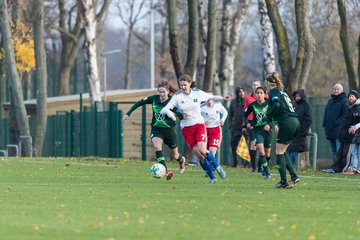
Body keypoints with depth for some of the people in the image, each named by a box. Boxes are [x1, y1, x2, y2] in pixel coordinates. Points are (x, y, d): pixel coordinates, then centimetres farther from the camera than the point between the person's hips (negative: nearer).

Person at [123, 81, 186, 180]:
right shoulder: (154, 99, -6)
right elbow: (139, 103, 1)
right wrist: (128, 113, -3)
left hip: (169, 130, -1)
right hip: (156, 130, 1)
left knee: (175, 155, 14)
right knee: (157, 147, -30)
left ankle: (181, 160, 53)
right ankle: (166, 171, -36)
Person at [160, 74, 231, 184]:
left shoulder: (197, 93, -2)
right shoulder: (177, 97, -6)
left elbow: (211, 97, 14)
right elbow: (164, 110, -12)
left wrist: (222, 98, -3)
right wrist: (168, 112, -35)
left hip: (199, 125, 0)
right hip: (186, 128, 0)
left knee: (202, 150, -20)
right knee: (199, 155, -6)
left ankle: (217, 167, 6)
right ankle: (212, 177, 7)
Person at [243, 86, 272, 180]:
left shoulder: (268, 104, -8)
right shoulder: (252, 105, -4)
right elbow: (245, 116, 9)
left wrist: (269, 125, -21)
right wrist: (247, 123, -9)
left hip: (267, 130, 1)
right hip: (257, 130, -1)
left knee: (267, 153, 10)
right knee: (261, 150, -19)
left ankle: (263, 166, 41)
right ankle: (267, 172, -11)